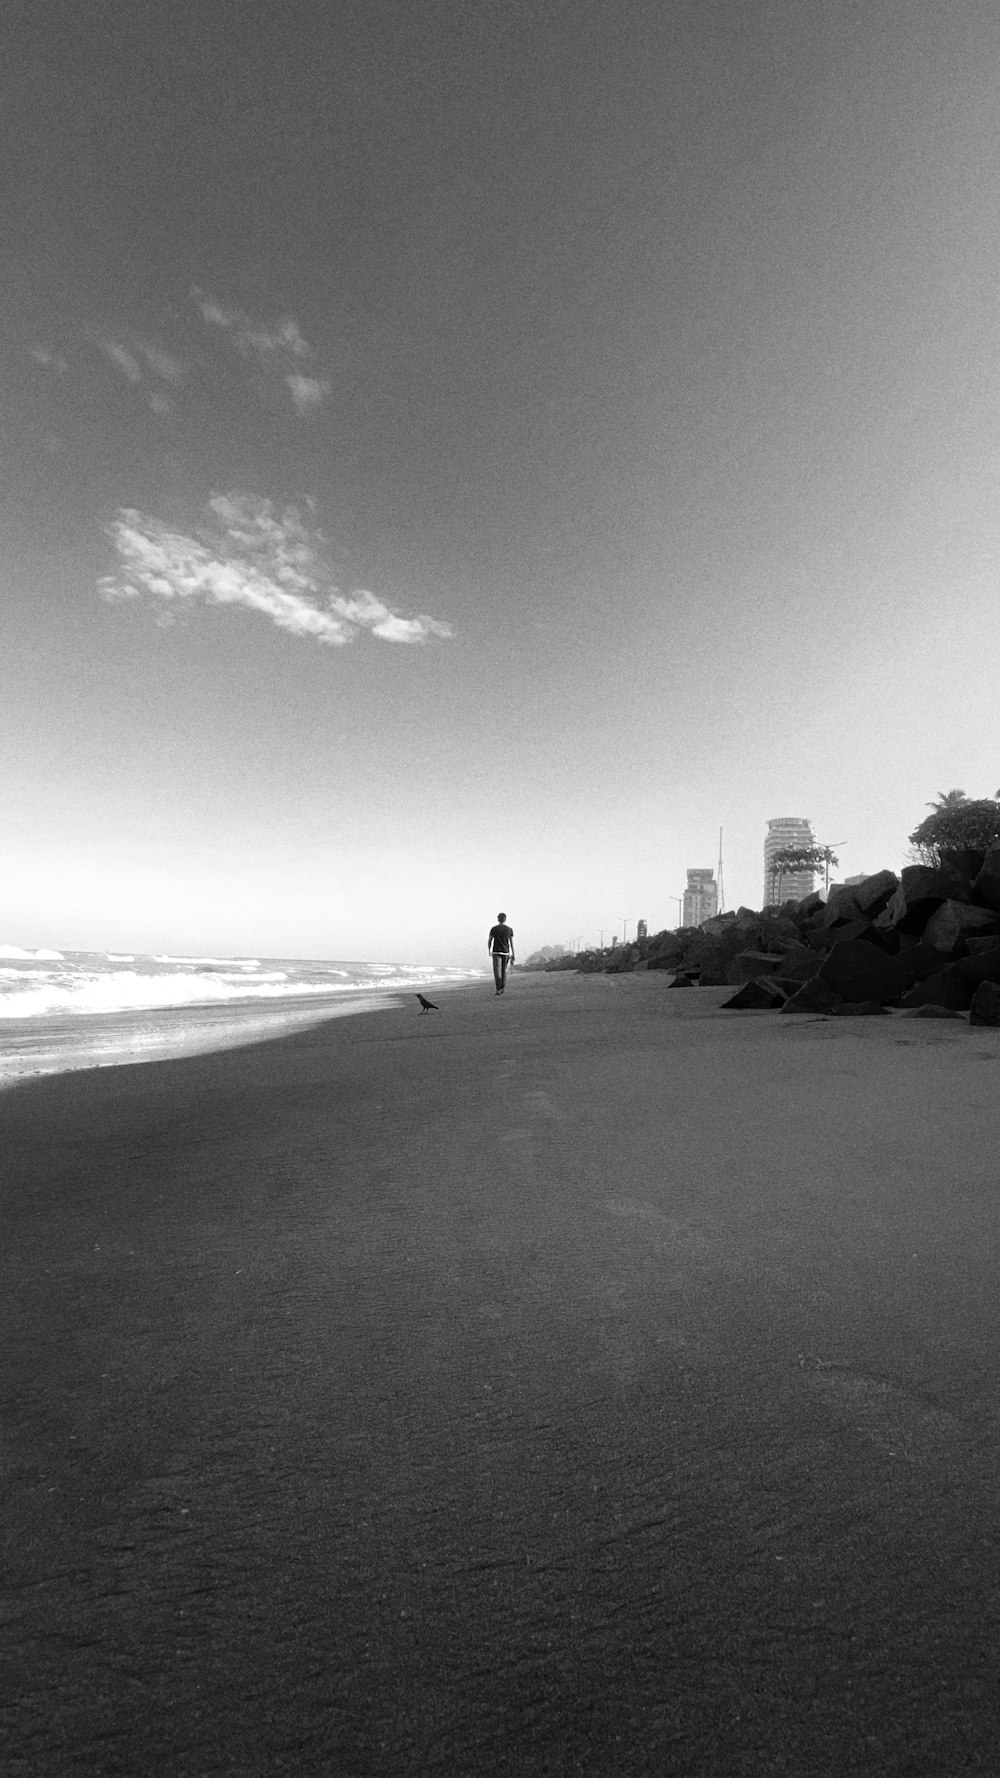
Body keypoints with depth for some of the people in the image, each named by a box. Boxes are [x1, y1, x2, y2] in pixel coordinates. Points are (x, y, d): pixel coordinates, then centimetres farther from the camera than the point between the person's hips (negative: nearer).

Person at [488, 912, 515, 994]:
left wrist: (489, 951, 17)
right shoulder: (509, 930, 2)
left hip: (496, 952, -2)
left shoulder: (494, 929, -2)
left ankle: (499, 989, -17)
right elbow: (512, 943, 0)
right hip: (506, 953, 2)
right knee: (504, 970, 19)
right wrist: (513, 956, 3)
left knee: (497, 971, -5)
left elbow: (489, 941, 0)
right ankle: (502, 988, 20)